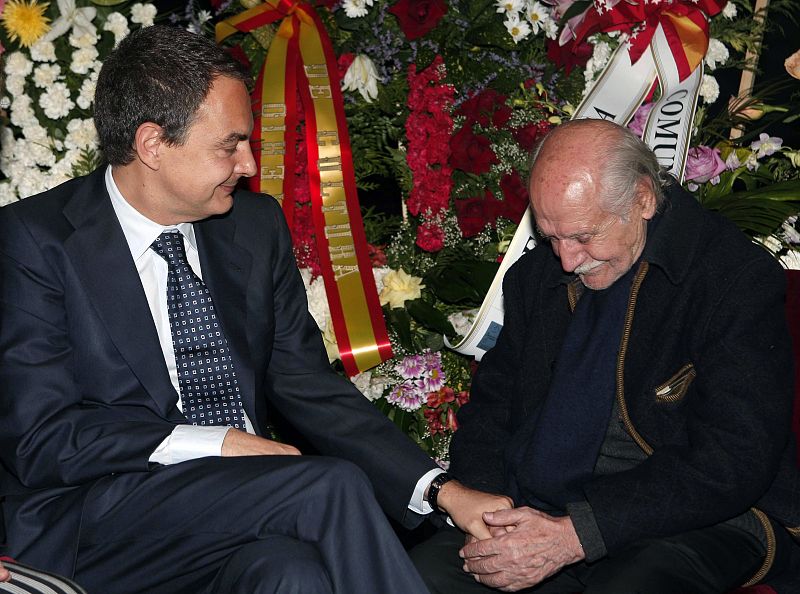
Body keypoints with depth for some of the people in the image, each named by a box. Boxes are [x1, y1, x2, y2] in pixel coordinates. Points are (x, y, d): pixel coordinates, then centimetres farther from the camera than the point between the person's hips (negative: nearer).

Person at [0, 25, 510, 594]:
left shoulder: (257, 225, 9)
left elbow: (310, 387, 9)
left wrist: (443, 490, -2)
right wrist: (216, 442, -19)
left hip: (241, 508, 4)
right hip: (91, 534, -4)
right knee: (332, 486, -26)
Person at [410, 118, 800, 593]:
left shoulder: (740, 281, -11)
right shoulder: (537, 274, 9)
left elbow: (730, 464, -18)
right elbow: (490, 403, 14)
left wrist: (575, 535, -24)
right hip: (538, 511, 6)